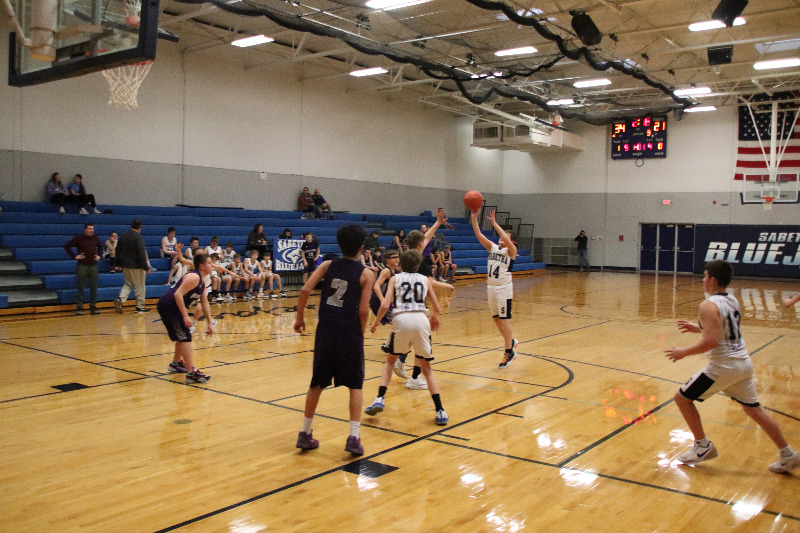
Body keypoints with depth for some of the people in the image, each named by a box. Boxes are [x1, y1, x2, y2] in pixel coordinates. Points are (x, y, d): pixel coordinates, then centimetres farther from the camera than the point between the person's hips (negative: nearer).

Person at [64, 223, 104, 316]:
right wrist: (74, 256, -8)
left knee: (94, 287, 5)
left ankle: (93, 307, 12)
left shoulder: (95, 238, 9)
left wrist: (99, 255, 10)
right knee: (80, 288, 0)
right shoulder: (78, 238, -4)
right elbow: (67, 246, -1)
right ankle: (79, 308, 6)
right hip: (82, 266, -4)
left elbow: (100, 247, 27)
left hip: (93, 266, 4)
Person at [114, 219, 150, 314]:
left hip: (125, 266, 6)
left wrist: (120, 263, 23)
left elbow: (118, 251, 14)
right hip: (137, 266, -6)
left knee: (128, 284, 18)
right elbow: (141, 253, -19)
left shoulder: (123, 236, 7)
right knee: (139, 286, 4)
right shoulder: (138, 237, -15)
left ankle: (120, 299, -5)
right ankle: (140, 306, 9)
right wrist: (146, 268, -15)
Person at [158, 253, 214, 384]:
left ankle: (176, 364, 45)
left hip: (173, 307, 11)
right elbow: (178, 294, -26)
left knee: (182, 336, 25)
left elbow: (205, 303, 22)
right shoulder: (194, 277, -17)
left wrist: (210, 323, 20)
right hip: (168, 305, -11)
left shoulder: (201, 281, 15)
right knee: (185, 337, -13)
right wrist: (185, 316, -27)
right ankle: (191, 373, -16)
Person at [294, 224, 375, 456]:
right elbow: (363, 310, -8)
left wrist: (300, 318, 7)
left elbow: (305, 290, -5)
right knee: (355, 385, 10)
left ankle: (305, 434, 22)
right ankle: (353, 438, 2)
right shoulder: (366, 274, -1)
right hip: (350, 331, -3)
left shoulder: (327, 266, 6)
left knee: (317, 383, 15)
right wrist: (360, 333, 7)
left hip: (326, 330, 3)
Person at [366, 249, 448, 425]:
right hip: (421, 320, 1)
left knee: (390, 360, 23)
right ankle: (440, 411, 4)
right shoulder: (426, 280, 21)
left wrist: (375, 323, 20)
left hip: (402, 319, -1)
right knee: (426, 366, 15)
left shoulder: (395, 279, 17)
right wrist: (434, 318, 40)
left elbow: (385, 305, 3)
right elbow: (437, 309, 18)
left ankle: (380, 399, 6)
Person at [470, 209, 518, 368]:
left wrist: (494, 222, -24)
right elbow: (479, 235, 1)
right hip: (491, 287, 7)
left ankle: (509, 352, 4)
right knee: (496, 319, 14)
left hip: (503, 288, -7)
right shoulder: (492, 247, 10)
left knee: (503, 319, -4)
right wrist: (474, 219, -10)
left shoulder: (511, 250, -6)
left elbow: (505, 239, -27)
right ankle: (511, 341, 34)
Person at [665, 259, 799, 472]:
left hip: (723, 365, -8)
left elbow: (711, 341, -26)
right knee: (754, 409, 20)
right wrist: (697, 328, 21)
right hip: (743, 362, 8)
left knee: (682, 398, 6)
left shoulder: (708, 305, -17)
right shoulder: (733, 301, 9)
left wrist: (684, 352, -15)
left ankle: (703, 447, 12)